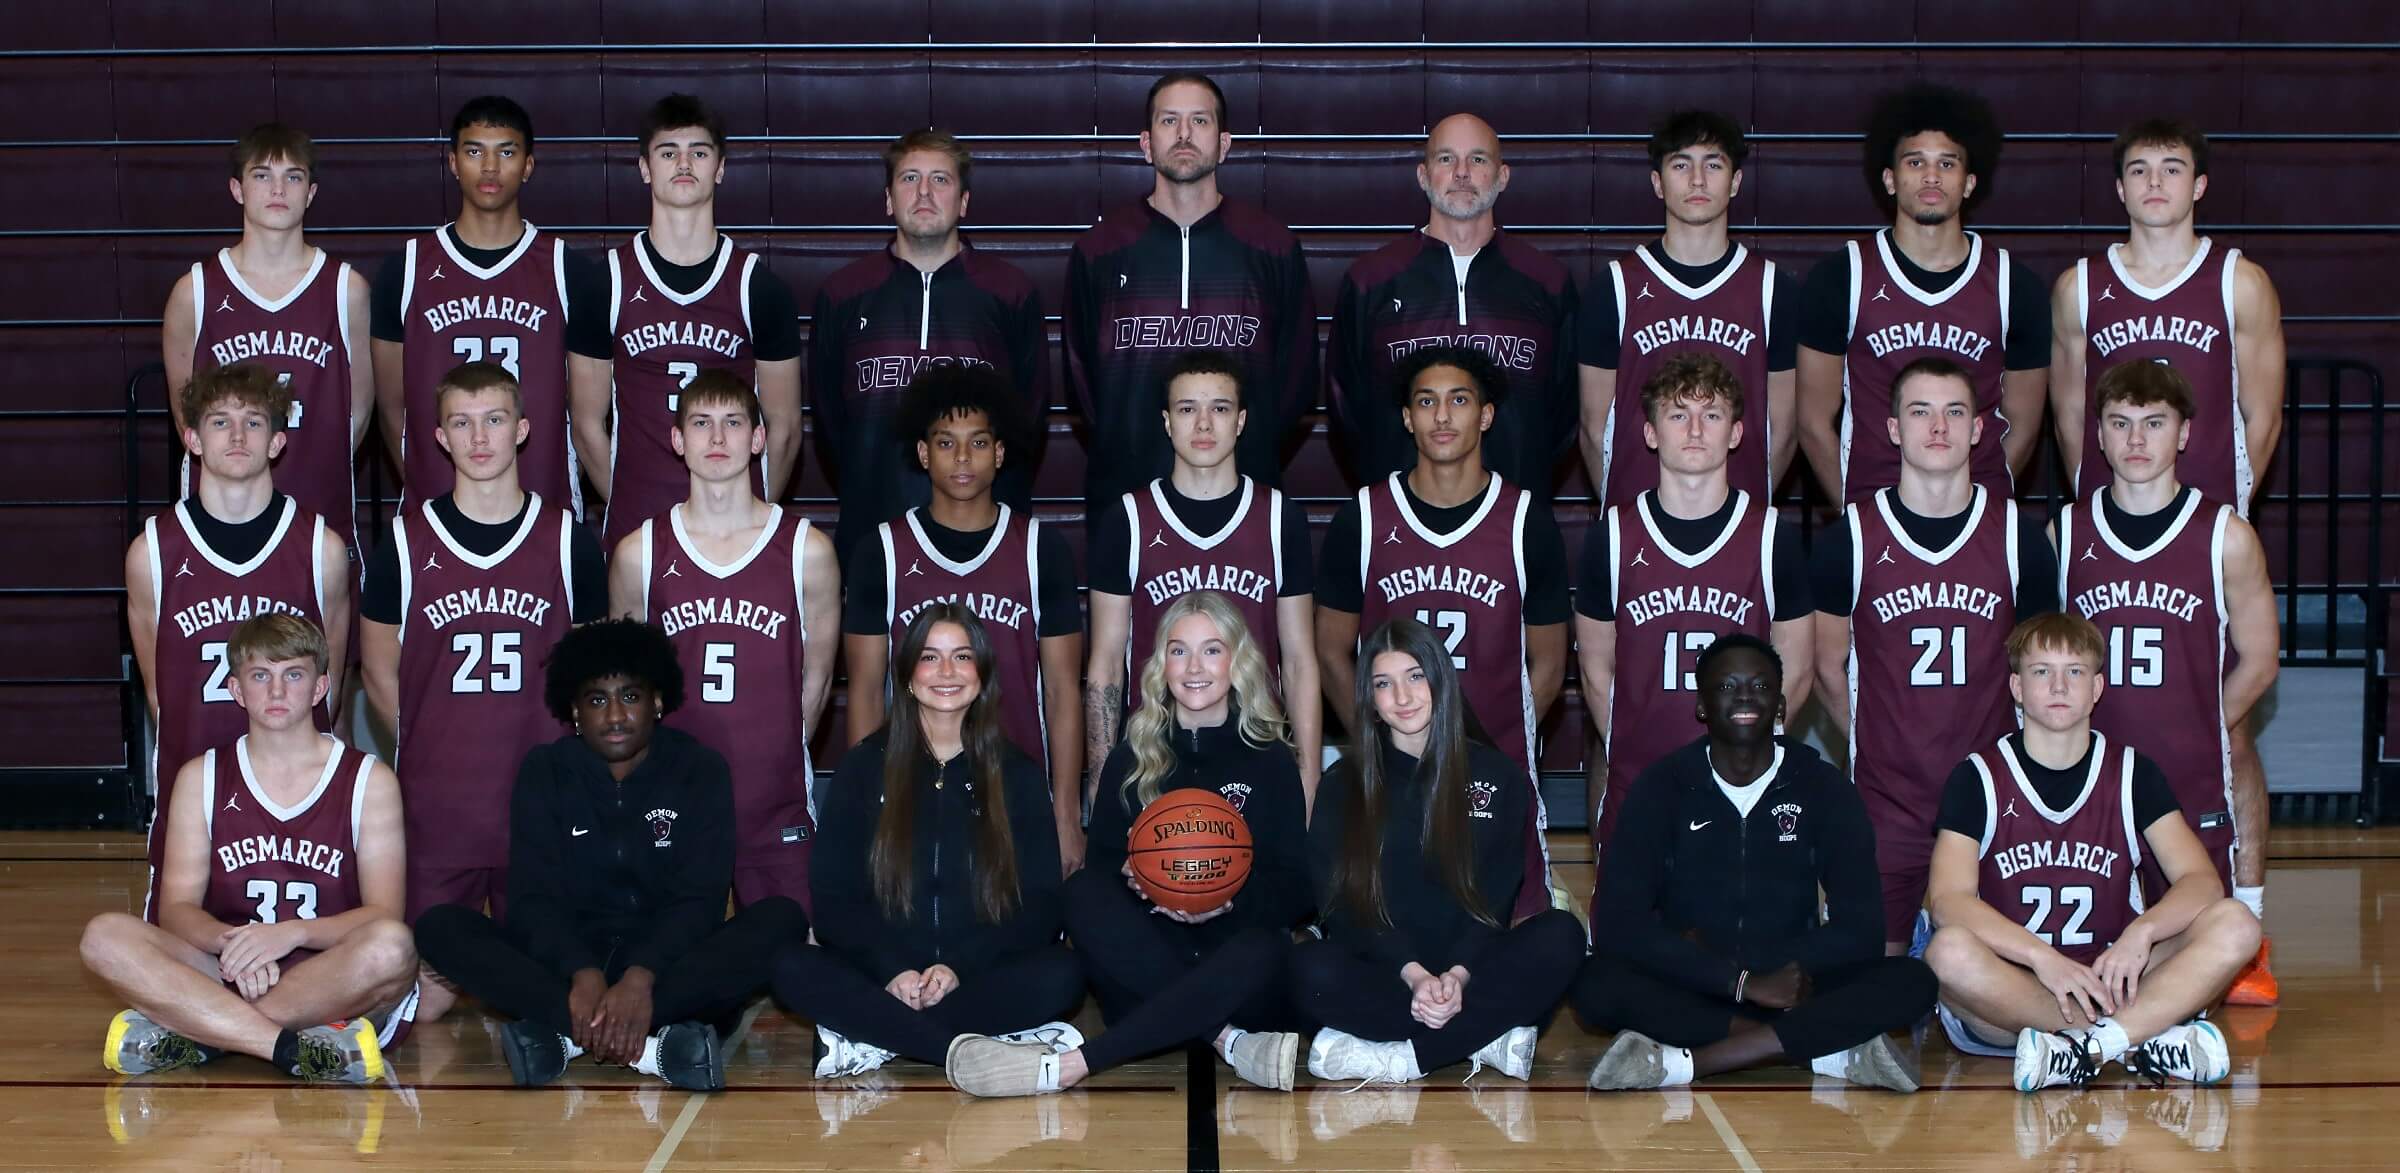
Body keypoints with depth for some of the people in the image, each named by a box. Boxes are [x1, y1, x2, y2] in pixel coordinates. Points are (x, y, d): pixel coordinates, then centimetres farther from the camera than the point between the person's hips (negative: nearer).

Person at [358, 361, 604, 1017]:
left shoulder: (568, 541, 4)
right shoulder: (405, 544, 2)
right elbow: (380, 674, 9)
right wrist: (432, 749, 3)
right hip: (435, 808, 0)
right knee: (426, 1001, -2)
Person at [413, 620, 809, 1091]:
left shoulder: (700, 770, -1)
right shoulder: (544, 770, 1)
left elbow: (698, 897, -12)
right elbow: (533, 895, -9)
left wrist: (641, 978, -31)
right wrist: (583, 975, -29)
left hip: (669, 956, -1)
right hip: (567, 954, 1)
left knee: (782, 919, -27)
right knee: (440, 926, -23)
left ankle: (568, 1033, -39)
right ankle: (651, 1042, -42)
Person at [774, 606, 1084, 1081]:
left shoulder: (1017, 775, 10)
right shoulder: (862, 769, 9)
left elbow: (1040, 904, 3)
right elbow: (833, 898, 2)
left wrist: (961, 968, -14)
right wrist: (892, 970, -16)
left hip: (984, 978, 0)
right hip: (880, 979, 0)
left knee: (1062, 973, -31)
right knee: (793, 968, -29)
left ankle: (872, 1038, -28)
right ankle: (969, 1049, -35)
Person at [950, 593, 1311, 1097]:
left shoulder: (1270, 762, 9)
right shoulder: (1132, 758, 14)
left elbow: (1296, 889, 4)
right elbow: (1101, 865, 9)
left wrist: (1232, 900, -17)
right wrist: (1130, 879, -15)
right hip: (1147, 969, 2)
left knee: (1262, 953, -37)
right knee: (1083, 891, -27)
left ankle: (1070, 1065, -44)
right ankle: (1228, 1042, -35)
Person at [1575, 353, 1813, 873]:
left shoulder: (1772, 536, 1)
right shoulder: (1613, 537, 2)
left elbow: (1795, 673, 5)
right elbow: (1597, 670, 7)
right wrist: (1628, 753, 2)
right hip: (1634, 787, 0)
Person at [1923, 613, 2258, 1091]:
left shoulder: (2133, 773, 7)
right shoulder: (1977, 778, 0)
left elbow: (2202, 881, -4)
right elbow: (1948, 901, -13)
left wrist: (2141, 931, -25)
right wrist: (2041, 957, -28)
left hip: (2111, 983, 3)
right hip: (2012, 989, -3)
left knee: (2235, 925, -19)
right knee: (1950, 950, -35)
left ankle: (2086, 1048, -36)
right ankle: (2142, 1044, -32)